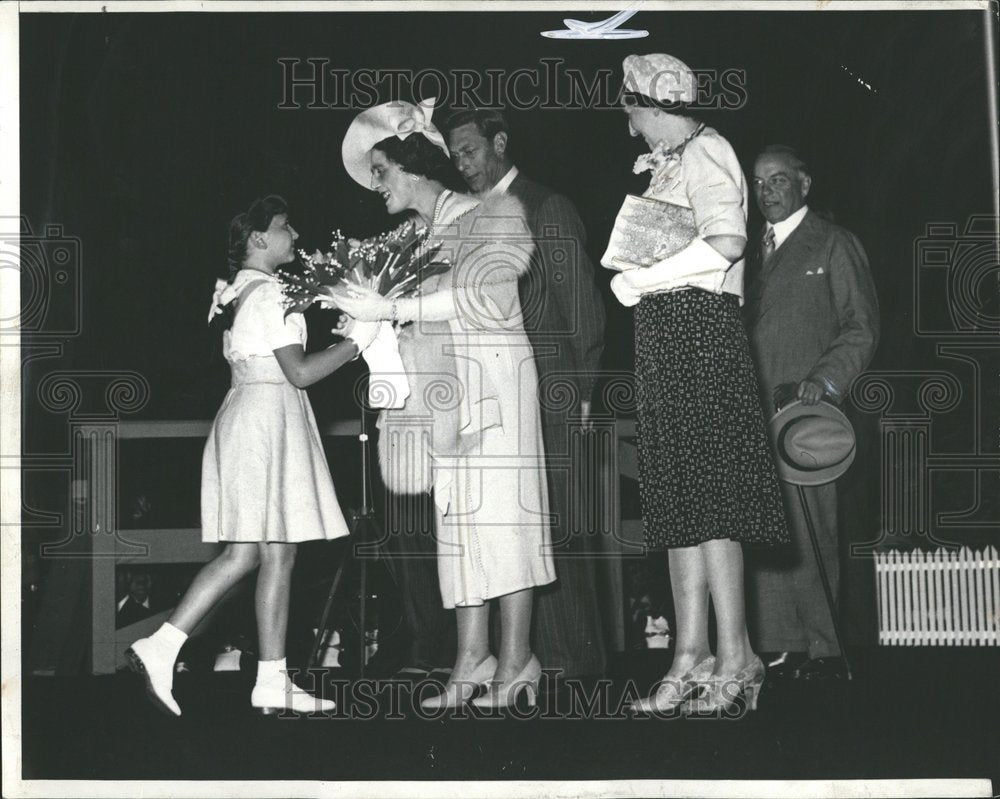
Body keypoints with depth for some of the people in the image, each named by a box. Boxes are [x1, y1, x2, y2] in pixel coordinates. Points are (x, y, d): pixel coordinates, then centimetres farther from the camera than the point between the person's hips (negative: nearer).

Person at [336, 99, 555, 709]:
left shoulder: (492, 217, -2)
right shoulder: (415, 238, 16)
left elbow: (479, 293, -15)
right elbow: (419, 317, 17)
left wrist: (393, 310, -17)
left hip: (494, 381, -6)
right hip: (444, 391, 6)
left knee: (499, 511, -7)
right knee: (460, 519, 2)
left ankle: (516, 662, -4)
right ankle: (473, 659, 2)